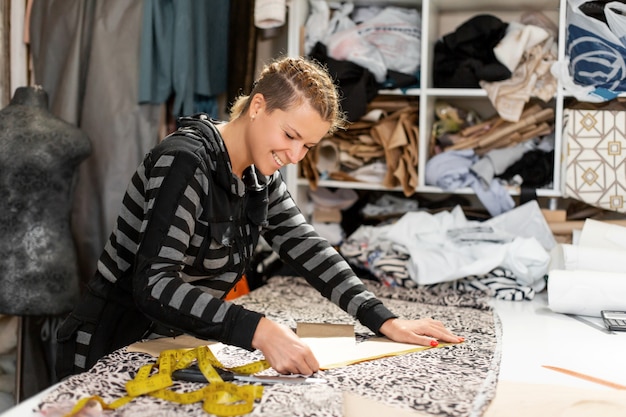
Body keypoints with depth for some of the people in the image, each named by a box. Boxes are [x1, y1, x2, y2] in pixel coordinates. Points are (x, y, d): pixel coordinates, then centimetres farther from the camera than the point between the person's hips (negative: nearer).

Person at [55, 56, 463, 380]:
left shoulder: (260, 174, 2)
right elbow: (154, 285, -30)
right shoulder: (185, 162, -22)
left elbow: (306, 247, 2)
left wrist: (385, 320, -8)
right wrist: (258, 330, -41)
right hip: (113, 353, -6)